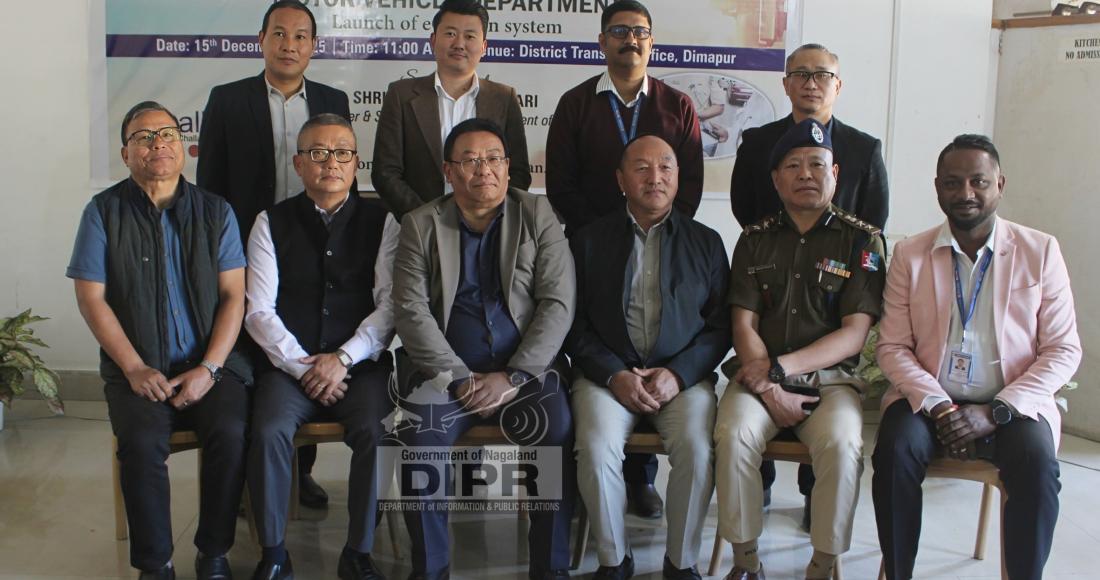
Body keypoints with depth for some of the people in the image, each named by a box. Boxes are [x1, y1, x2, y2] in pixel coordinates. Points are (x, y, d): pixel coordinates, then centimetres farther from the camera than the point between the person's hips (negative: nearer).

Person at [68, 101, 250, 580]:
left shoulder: (215, 212, 7)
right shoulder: (103, 212, 5)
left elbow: (233, 296, 1)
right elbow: (91, 299, 0)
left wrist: (209, 368, -11)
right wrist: (135, 369, -10)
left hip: (209, 364, 1)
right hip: (137, 368, 0)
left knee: (231, 432, -26)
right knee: (142, 442, -27)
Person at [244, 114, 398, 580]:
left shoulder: (380, 223, 7)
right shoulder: (272, 223, 8)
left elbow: (389, 305, -1)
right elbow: (259, 311, 2)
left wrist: (343, 358, -12)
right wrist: (303, 367, -9)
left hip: (362, 364, 0)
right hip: (291, 364, 1)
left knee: (375, 431, -28)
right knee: (269, 431, -27)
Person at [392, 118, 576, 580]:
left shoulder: (538, 216, 6)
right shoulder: (421, 225, 7)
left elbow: (557, 304, -2)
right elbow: (411, 310, -2)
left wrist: (514, 377, -14)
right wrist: (459, 378, -14)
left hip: (527, 367, 0)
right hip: (446, 369, 0)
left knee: (556, 430, -27)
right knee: (421, 435, -27)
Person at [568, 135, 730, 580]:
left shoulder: (705, 242, 11)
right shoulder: (589, 240, 9)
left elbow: (720, 325, 6)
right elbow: (575, 324, 4)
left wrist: (678, 374, -10)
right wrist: (615, 375, -11)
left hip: (683, 375, 1)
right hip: (608, 372, 0)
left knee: (697, 448, -27)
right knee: (597, 448, -27)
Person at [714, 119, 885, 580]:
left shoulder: (861, 240, 5)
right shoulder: (755, 239, 11)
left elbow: (854, 333, -4)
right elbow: (744, 325, 4)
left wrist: (778, 367, -13)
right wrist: (771, 392, -11)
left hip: (831, 376, -1)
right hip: (761, 376, 1)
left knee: (842, 443, -32)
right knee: (734, 435, -29)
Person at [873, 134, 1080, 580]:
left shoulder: (1040, 251, 3)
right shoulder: (909, 255, 5)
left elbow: (1063, 350, 0)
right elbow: (892, 347, 2)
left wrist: (996, 412, -12)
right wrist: (938, 406, -15)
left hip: (1012, 405, 0)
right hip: (928, 400, 1)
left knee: (1036, 462, -30)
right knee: (896, 448, -28)